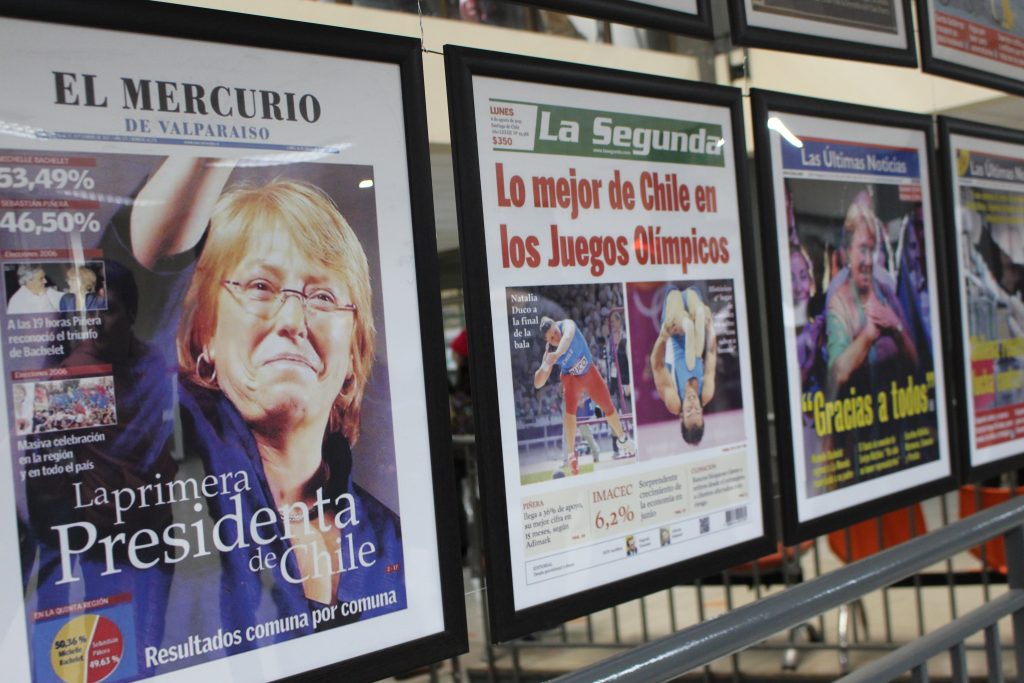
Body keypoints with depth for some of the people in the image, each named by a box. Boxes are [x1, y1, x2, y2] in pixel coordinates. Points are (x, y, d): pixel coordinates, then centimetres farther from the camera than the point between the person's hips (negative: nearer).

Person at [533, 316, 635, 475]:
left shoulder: (566, 325, -28)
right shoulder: (549, 353, -26)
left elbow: (567, 336, -54)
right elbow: (537, 384, -30)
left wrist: (557, 353, -72)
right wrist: (545, 366, -49)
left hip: (590, 372, 2)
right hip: (571, 377, -2)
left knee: (608, 407, 14)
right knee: (569, 408, -28)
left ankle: (623, 439, 40)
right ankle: (571, 454, -22)